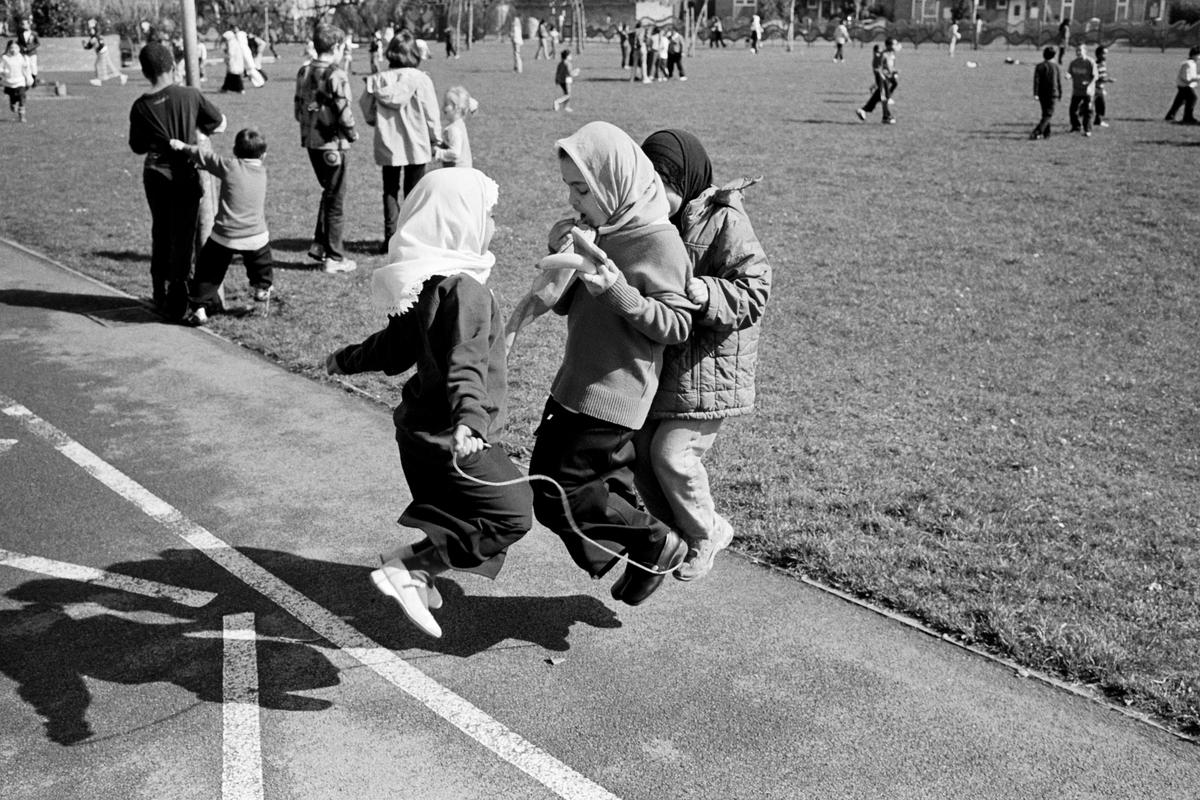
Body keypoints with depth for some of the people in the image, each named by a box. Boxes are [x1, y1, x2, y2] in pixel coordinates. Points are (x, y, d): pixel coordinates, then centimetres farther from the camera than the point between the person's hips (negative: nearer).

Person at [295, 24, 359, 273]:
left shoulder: (303, 73, 6)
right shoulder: (336, 76, -16)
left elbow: (297, 110, 11)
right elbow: (344, 113, -19)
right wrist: (352, 133, -2)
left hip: (310, 142, 7)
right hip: (333, 144, -7)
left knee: (329, 192, 23)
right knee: (335, 199, 3)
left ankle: (320, 245, 21)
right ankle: (334, 257, 9)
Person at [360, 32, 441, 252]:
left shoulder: (376, 80, -4)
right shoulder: (420, 79, -12)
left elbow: (368, 113, 4)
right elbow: (431, 114, -7)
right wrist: (435, 140, 5)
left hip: (387, 146, 2)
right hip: (416, 146, -2)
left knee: (390, 191, 13)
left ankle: (390, 238, 10)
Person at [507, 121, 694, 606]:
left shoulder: (658, 240, -17)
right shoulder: (595, 225, 8)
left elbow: (677, 326, -16)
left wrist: (619, 291, -29)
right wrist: (560, 259, -6)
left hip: (613, 393, -9)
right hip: (575, 384, 9)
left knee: (556, 496, -6)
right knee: (544, 474, 16)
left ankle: (657, 542, 11)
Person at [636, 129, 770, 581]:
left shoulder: (725, 222, -15)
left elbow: (753, 294, -18)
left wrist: (697, 290, -34)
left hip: (710, 366, -7)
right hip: (660, 358, 8)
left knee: (672, 452, -9)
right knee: (639, 449, 5)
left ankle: (703, 536, 18)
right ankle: (675, 532, 27)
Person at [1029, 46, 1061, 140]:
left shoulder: (1039, 67, 0)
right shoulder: (1055, 66, 0)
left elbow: (1036, 81, -9)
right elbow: (1059, 82, 3)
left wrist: (1035, 94, -12)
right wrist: (1060, 94, 11)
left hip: (1042, 94, 2)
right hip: (1053, 93, -2)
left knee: (1045, 113, 17)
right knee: (1048, 115, -4)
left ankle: (1046, 133, 19)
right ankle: (1036, 133, -21)